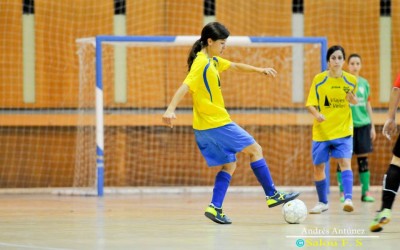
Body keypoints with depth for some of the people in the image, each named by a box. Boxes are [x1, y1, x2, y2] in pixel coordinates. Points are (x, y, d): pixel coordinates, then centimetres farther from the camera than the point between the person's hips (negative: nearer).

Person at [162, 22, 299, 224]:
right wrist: (170, 109, -40)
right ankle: (272, 196, 5)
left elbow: (234, 66, 29)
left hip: (206, 127, 10)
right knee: (255, 149, 0)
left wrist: (259, 70, 28)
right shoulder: (202, 64, -17)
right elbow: (185, 87, -28)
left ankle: (215, 207, 0)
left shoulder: (213, 61, 13)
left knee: (229, 165, 10)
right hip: (216, 123, -10)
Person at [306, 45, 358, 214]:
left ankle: (348, 199, -28)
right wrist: (317, 114, -25)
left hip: (343, 130, -1)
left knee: (345, 162, -19)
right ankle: (322, 202, 25)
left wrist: (352, 99, -9)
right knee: (318, 167, 7)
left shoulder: (351, 80, 0)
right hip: (321, 131, 1)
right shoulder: (319, 79, -4)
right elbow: (310, 104, -4)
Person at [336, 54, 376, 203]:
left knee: (363, 159, 3)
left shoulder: (364, 83, 10)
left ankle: (366, 192, 7)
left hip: (363, 125, 3)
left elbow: (368, 105, 15)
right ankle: (343, 193, 4)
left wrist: (372, 126, 13)